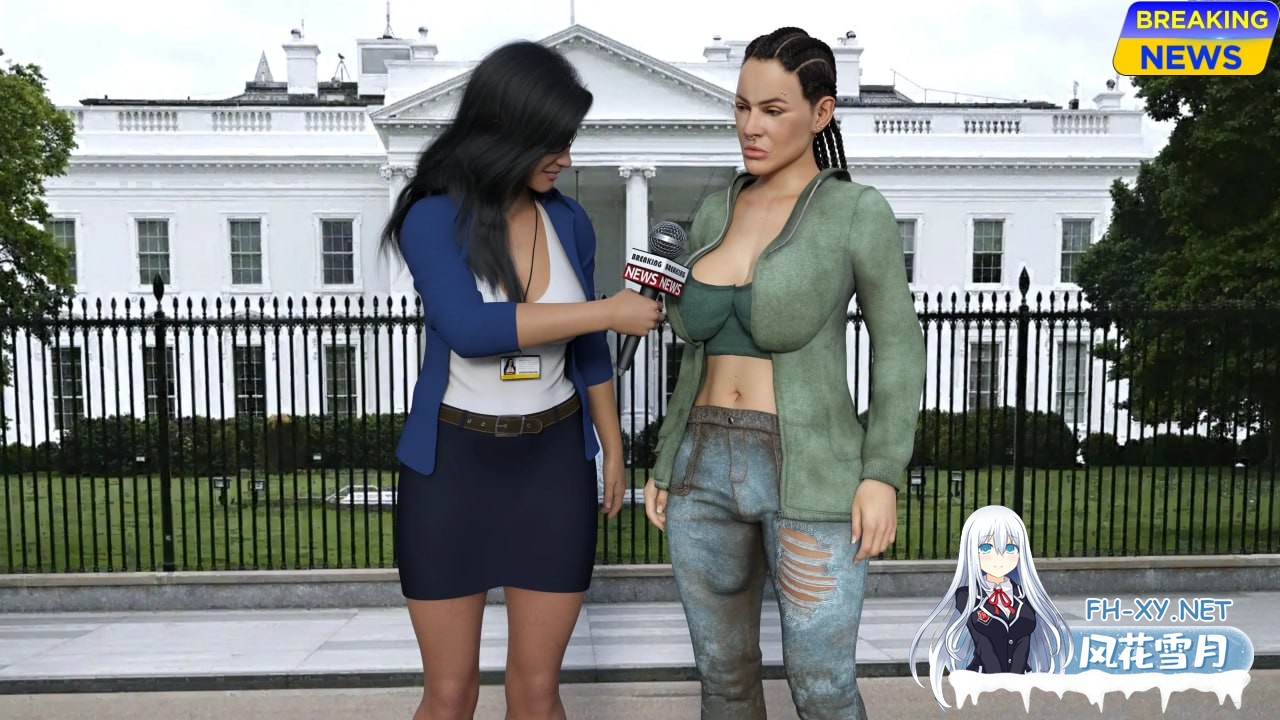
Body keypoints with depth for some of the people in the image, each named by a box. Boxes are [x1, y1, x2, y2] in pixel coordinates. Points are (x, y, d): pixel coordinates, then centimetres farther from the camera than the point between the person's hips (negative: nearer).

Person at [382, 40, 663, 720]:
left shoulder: (569, 221, 1)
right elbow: (469, 329, -27)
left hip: (554, 461, 3)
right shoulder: (434, 218, -11)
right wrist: (609, 311, -24)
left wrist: (612, 447, 13)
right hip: (452, 461, -3)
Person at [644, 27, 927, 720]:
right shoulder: (715, 210, 9)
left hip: (809, 479, -5)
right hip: (706, 471, 5)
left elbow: (897, 345, -3)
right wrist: (665, 464, 12)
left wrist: (882, 475, -12)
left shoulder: (857, 212, -5)